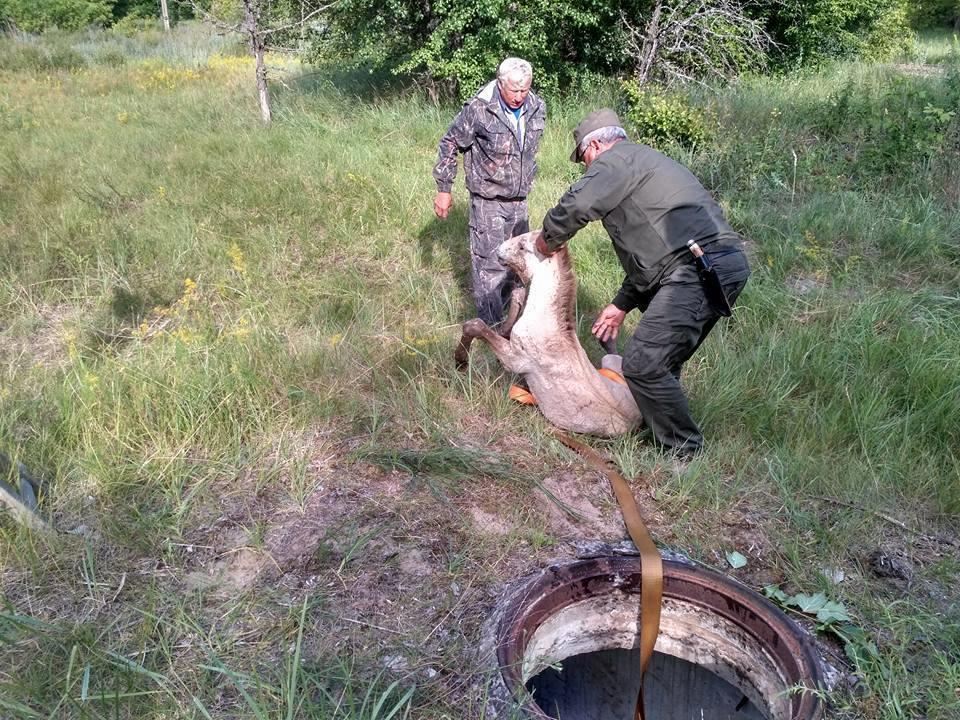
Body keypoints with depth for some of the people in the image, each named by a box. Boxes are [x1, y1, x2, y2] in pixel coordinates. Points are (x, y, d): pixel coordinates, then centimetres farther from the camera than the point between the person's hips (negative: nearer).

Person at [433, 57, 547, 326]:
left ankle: (504, 303, 39)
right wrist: (443, 189, -6)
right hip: (488, 200, -6)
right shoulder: (479, 109, -18)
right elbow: (450, 144, -7)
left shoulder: (537, 107, -2)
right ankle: (492, 325, 6)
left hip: (519, 200, 6)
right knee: (489, 263, -4)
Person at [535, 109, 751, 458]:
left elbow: (577, 204, -19)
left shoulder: (615, 159, 1)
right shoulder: (645, 161, 33)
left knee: (643, 364, -8)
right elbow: (648, 250, 33)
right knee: (663, 358, 21)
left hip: (700, 269, -11)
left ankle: (684, 452, 5)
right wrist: (622, 304, 31)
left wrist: (549, 238, 3)